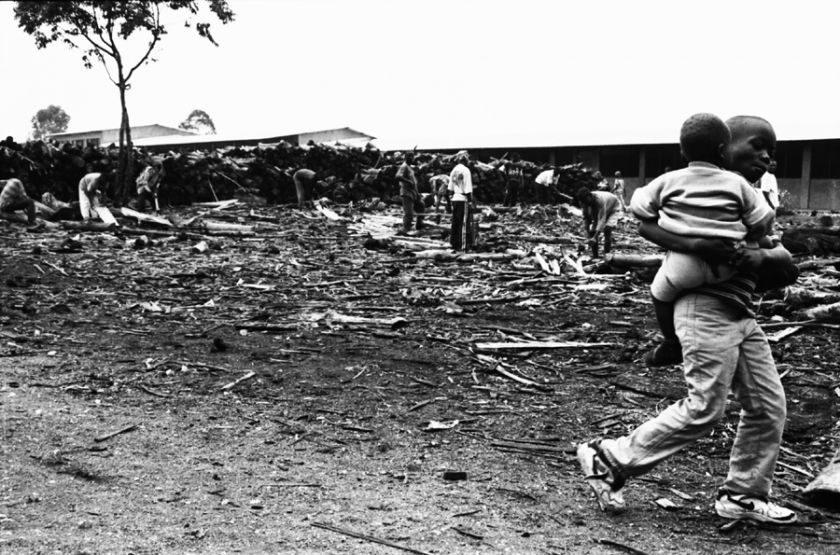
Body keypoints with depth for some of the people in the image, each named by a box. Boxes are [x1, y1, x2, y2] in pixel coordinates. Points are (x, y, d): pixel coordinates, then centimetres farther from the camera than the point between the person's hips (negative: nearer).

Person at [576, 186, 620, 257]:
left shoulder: (600, 200, -43)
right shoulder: (584, 203, -24)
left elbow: (602, 220, -45)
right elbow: (586, 218, -16)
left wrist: (595, 237, -50)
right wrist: (588, 237, -28)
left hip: (611, 209, -6)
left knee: (607, 229, -28)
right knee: (592, 231, -9)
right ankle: (595, 256, 1)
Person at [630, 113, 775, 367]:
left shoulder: (668, 181, 2)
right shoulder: (737, 184, 3)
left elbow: (639, 206, 6)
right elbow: (761, 220, 5)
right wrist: (748, 239, 24)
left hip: (683, 265, -1)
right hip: (726, 267, 1)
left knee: (660, 291, 25)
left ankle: (673, 344, 29)